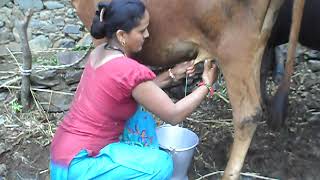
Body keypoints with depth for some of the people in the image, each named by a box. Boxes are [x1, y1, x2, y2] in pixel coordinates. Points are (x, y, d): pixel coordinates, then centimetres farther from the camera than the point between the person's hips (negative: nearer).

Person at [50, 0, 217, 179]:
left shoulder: (99, 52, 2)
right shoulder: (129, 70, -24)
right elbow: (174, 115, -14)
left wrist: (172, 74, 11)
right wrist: (207, 84, -2)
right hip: (77, 163, -9)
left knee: (139, 110, 12)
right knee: (162, 164, -11)